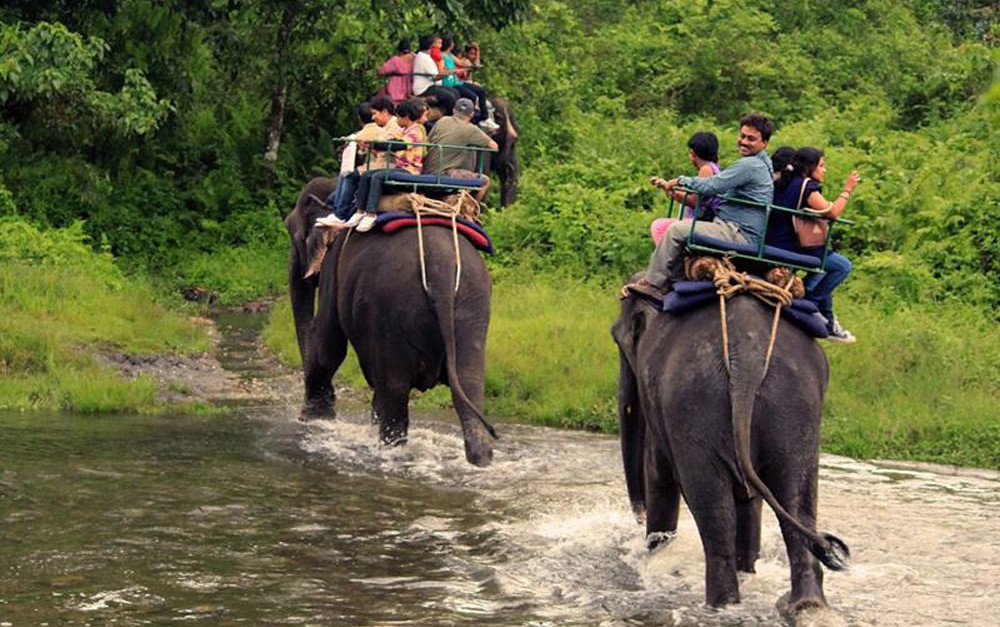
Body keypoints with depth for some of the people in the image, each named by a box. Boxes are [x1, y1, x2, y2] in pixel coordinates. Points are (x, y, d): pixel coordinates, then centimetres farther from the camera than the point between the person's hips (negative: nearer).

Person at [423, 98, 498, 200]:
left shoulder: (442, 121, 9)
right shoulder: (470, 129, -5)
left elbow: (428, 141, 19)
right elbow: (493, 146, 1)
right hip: (444, 173, -7)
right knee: (485, 181, 2)